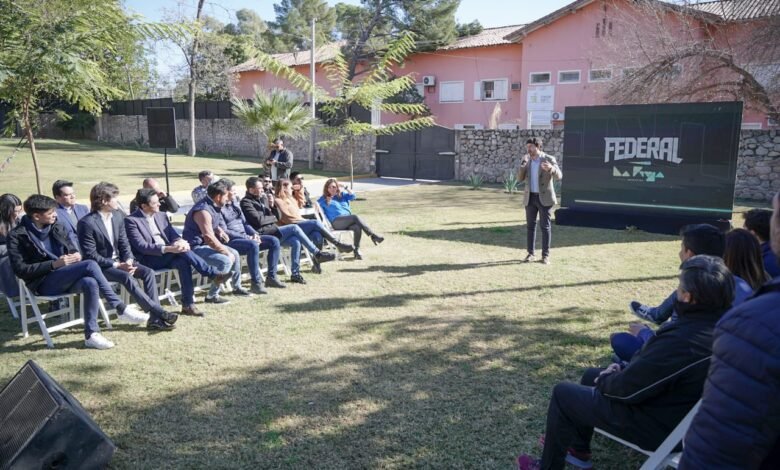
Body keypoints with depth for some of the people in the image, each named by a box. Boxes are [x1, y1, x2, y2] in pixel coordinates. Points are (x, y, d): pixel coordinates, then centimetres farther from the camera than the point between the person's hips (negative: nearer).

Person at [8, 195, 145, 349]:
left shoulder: (58, 228, 13)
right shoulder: (17, 236, -4)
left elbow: (74, 250, 20)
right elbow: (20, 270, -10)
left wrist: (77, 255, -5)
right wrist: (54, 264, -19)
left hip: (67, 277, 5)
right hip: (44, 283, -5)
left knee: (90, 283, -32)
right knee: (90, 265, -29)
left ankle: (91, 334, -28)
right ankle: (120, 307, -24)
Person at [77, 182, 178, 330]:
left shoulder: (118, 215, 4)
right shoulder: (86, 223, -16)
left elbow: (124, 243, 8)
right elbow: (90, 255, -17)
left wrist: (128, 260, -11)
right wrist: (116, 265, -22)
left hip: (119, 261, 7)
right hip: (99, 267, -6)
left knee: (148, 272, -16)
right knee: (127, 277, -32)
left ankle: (154, 318, -21)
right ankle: (160, 312, -31)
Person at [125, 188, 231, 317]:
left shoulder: (161, 215, 14)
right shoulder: (131, 220, -7)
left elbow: (173, 234, 11)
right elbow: (142, 246, -17)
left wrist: (180, 241, -16)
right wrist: (168, 249, -29)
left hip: (167, 256, 6)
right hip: (148, 260, -6)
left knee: (183, 262, -28)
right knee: (182, 251, -30)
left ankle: (188, 304, -25)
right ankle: (213, 274, -25)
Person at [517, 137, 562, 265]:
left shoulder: (549, 159, -9)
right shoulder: (526, 160, 5)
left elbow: (558, 176, -20)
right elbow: (520, 178, 0)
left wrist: (551, 168, -42)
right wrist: (522, 165, -18)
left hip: (545, 198, -4)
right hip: (530, 198, 4)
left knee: (545, 227, 0)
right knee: (531, 226, 7)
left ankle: (545, 255, 7)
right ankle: (531, 253, 15)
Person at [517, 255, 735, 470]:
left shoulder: (681, 341, -37)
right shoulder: (718, 321, -7)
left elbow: (626, 388, -25)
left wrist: (605, 380, -5)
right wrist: (624, 368, 1)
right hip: (677, 407, 9)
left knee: (563, 393, 4)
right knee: (590, 375, 24)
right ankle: (577, 450, 36)